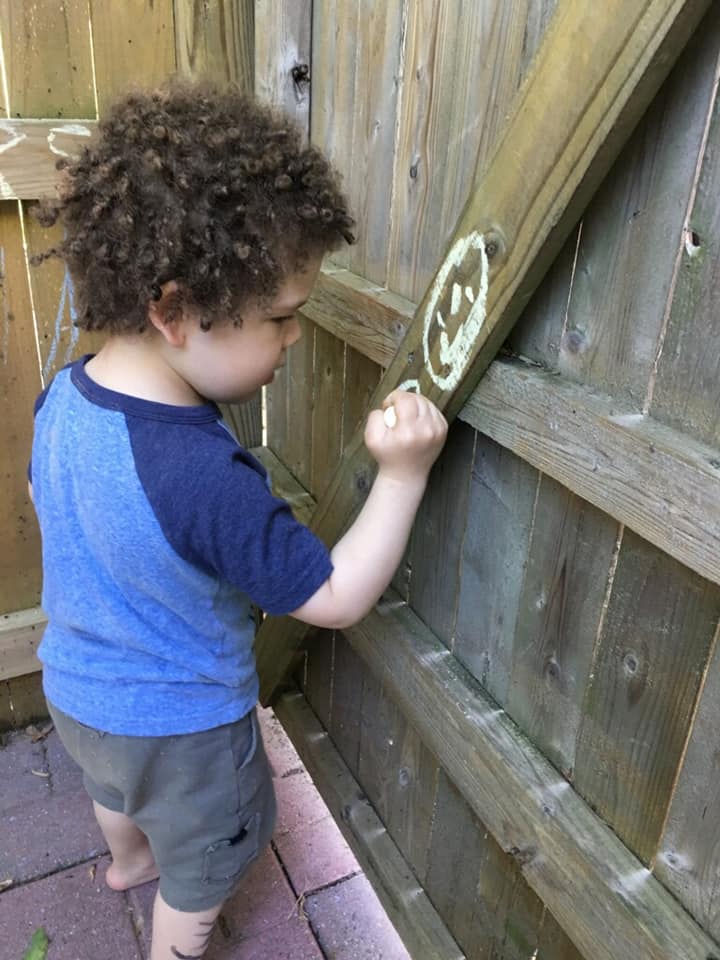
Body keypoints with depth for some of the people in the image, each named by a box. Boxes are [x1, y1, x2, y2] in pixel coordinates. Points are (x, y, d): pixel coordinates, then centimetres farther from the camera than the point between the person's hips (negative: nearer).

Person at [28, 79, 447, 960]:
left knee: (116, 790, 39)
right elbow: (336, 599, -30)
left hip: (74, 687, 8)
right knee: (202, 873, 24)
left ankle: (126, 861, 70)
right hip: (177, 729, -7)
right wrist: (402, 475, -29)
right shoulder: (206, 477, -41)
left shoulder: (64, 397, -17)